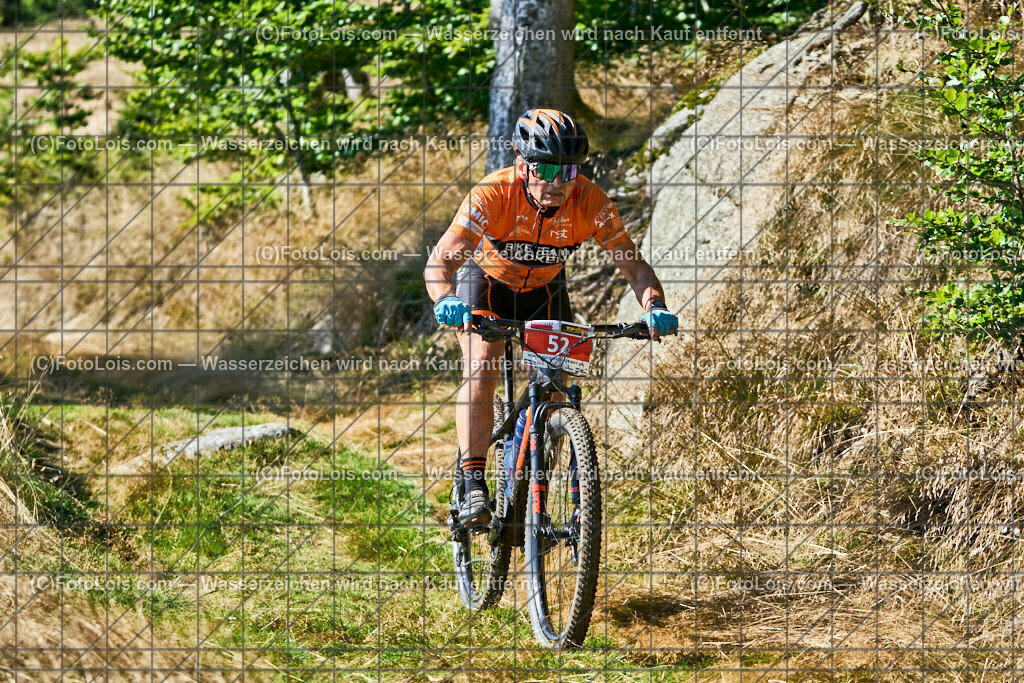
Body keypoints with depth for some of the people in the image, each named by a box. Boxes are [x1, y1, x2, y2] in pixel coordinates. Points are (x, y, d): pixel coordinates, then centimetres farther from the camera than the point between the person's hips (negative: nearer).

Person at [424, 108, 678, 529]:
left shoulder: (590, 202, -28)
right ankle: (474, 488, -29)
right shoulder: (493, 195, -35)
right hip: (487, 280, -3)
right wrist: (446, 301, -61)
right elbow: (440, 260, -40)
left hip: (544, 290, 3)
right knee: (481, 369, -26)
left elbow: (634, 265, -27)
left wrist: (654, 306, -48)